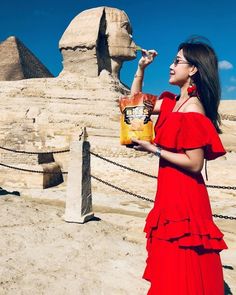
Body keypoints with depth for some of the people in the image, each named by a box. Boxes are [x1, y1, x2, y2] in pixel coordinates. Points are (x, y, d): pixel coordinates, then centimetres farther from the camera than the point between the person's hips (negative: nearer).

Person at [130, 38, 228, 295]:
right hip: (169, 190, 9)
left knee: (183, 267, 5)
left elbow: (195, 164, -23)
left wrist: (154, 149, -19)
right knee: (170, 264, 23)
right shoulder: (172, 103, 7)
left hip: (184, 195, -9)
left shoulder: (193, 111, -20)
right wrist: (141, 69, 7)